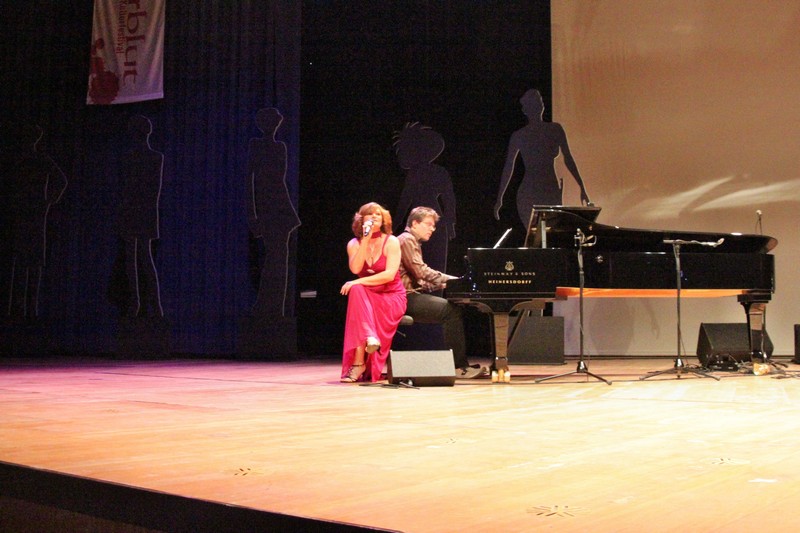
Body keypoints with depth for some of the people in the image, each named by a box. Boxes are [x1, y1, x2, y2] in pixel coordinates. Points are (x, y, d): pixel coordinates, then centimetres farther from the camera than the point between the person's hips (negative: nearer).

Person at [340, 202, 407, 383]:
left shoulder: (391, 242, -5)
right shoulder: (354, 244, 5)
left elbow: (389, 275, -18)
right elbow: (355, 269, -16)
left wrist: (359, 282, -25)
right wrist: (366, 240, -19)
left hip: (391, 296, -3)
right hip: (366, 297, 3)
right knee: (355, 291, -33)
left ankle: (359, 363, -31)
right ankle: (369, 336, -43)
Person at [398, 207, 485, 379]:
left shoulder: (414, 242, 25)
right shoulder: (406, 240, -6)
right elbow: (421, 272, -18)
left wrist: (445, 284, 6)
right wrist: (453, 280, -16)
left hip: (413, 294, 10)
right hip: (406, 298, -10)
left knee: (455, 308, -2)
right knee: (451, 310, -20)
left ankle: (459, 362, -7)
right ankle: (458, 365, -18)